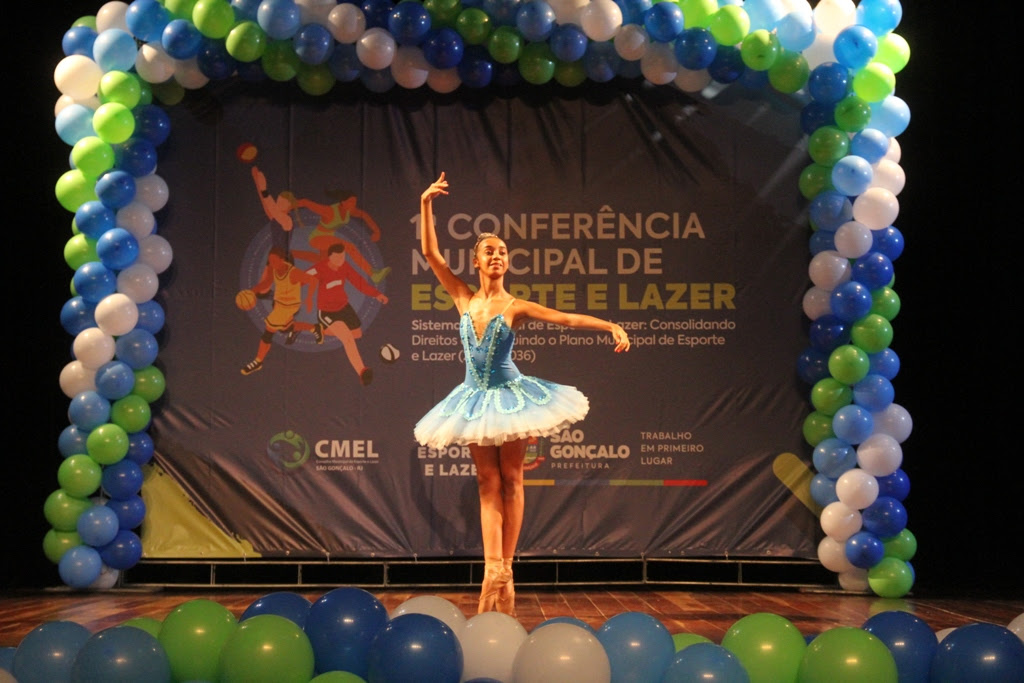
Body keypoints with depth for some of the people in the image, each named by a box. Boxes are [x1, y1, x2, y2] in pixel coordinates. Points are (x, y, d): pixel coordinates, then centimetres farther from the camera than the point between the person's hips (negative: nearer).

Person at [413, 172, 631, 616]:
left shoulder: (516, 307, -7)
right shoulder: (464, 299, 0)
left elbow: (565, 318, -15)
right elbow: (430, 253, -3)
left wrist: (611, 327, -28)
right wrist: (426, 203, -11)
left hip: (510, 394, -3)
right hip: (476, 398, 3)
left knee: (510, 480, 3)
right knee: (488, 483, 2)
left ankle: (504, 568, 5)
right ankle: (493, 568, -3)